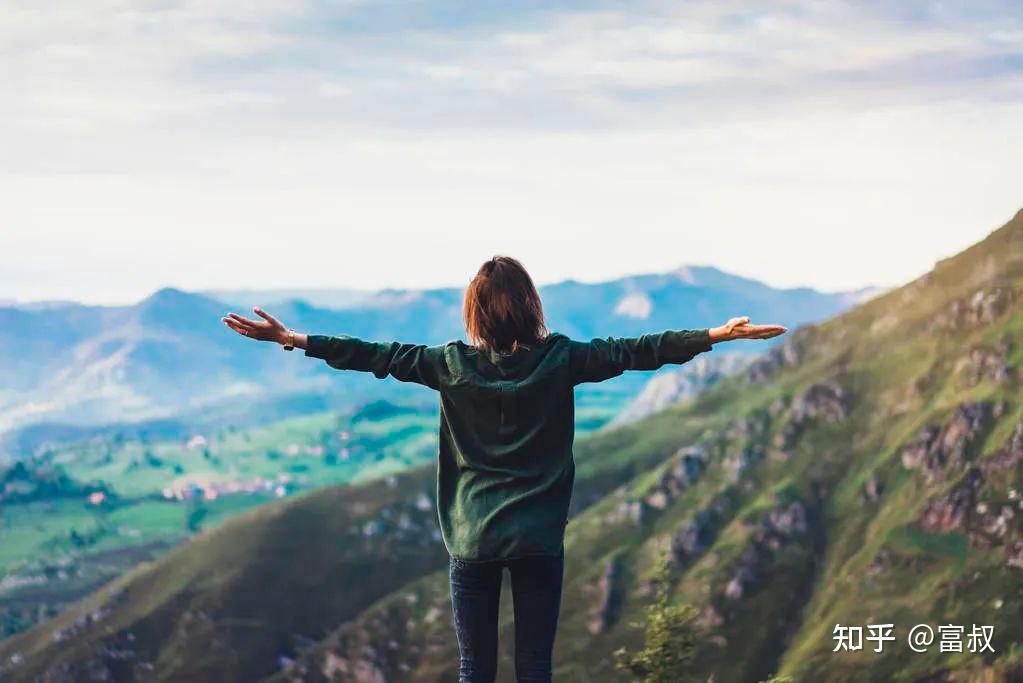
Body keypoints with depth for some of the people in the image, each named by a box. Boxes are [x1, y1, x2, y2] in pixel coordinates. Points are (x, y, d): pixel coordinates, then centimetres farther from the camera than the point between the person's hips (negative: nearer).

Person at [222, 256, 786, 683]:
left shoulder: (454, 365, -5)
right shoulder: (560, 359, -5)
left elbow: (378, 356, -1)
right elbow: (634, 351, -3)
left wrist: (293, 340, 6)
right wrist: (718, 335, 2)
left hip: (473, 539, 0)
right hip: (539, 540, 0)